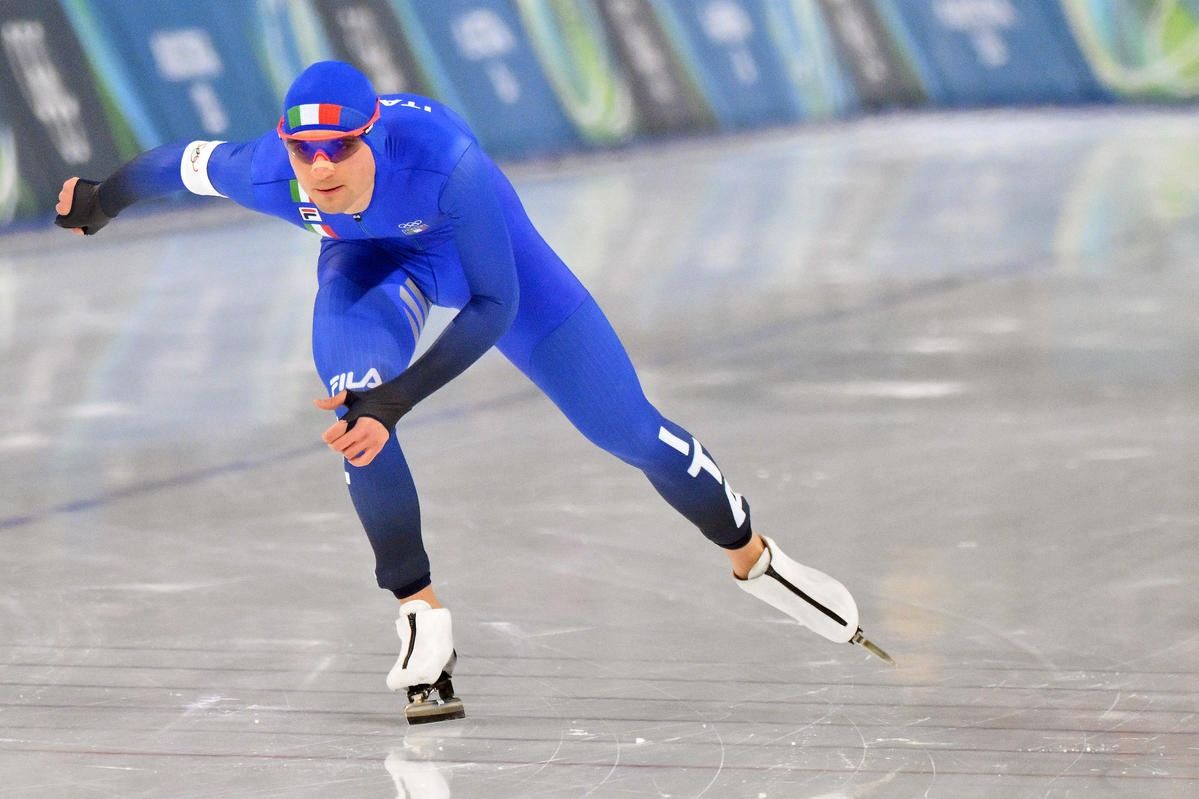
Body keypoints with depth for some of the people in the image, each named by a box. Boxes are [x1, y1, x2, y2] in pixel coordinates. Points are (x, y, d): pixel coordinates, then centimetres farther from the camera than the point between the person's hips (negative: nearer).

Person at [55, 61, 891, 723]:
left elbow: (494, 306, -40)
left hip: (475, 242, -2)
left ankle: (754, 556, 26)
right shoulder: (268, 174, -35)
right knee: (359, 408, -28)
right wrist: (100, 200, 6)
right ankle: (422, 617, -12)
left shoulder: (444, 160, -45)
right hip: (369, 260, 2)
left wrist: (396, 400, -50)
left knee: (627, 428, 2)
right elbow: (184, 161, -13)